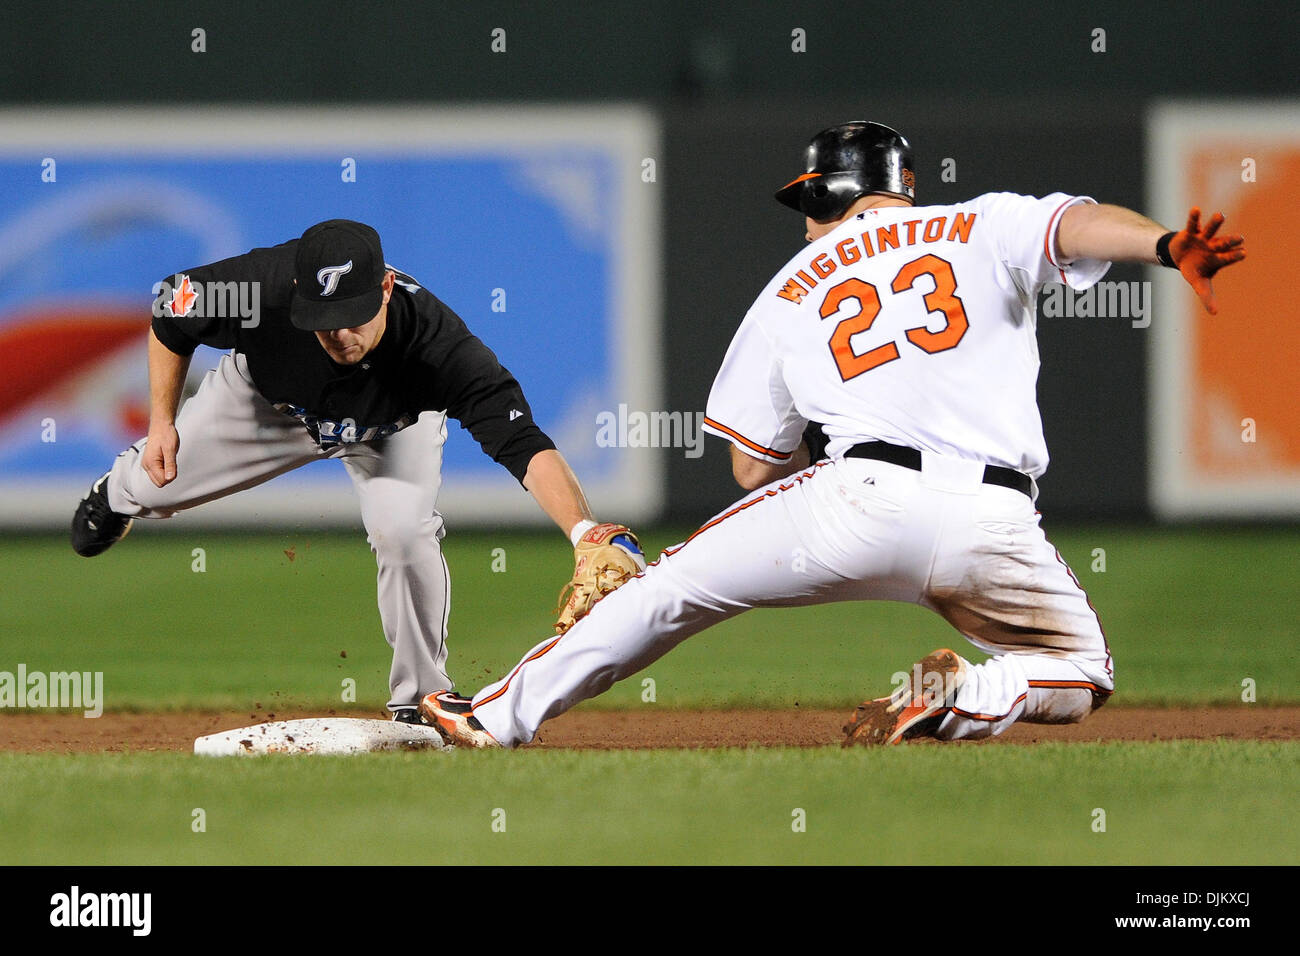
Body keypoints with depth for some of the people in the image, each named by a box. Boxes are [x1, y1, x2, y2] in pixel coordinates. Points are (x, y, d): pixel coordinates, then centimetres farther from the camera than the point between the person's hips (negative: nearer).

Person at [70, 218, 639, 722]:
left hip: (393, 425, -2)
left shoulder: (441, 348, -47)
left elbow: (524, 445, -56)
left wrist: (586, 532, -72)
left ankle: (418, 701, -2)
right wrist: (161, 422, -17)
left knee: (404, 531, -26)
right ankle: (119, 491, 59)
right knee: (157, 484, 17)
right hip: (268, 402, 2)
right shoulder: (262, 287, -43)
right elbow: (170, 310, -19)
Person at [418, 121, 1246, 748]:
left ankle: (503, 716, 19)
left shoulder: (793, 291, 22)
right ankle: (967, 701, -7)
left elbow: (753, 468, 22)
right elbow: (1076, 225, -4)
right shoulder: (982, 229, 18)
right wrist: (1170, 246, -23)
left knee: (677, 587, 19)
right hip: (995, 523, 0)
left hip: (864, 498, 0)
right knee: (1084, 678, 22)